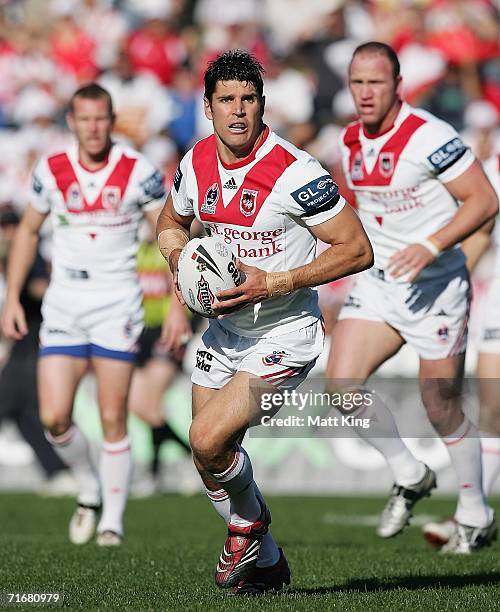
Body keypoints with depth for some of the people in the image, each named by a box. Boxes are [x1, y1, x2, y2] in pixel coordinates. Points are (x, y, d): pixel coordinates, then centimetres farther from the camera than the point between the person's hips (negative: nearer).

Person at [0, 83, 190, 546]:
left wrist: (179, 305, -10)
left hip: (117, 306, -2)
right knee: (53, 418, -6)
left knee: (112, 420, -4)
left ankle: (113, 520, 9)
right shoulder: (50, 171, 0)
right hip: (63, 304, 2)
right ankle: (89, 489, 21)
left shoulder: (138, 172, -8)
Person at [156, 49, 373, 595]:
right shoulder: (195, 164, -2)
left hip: (283, 337, -7)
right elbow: (170, 222, 18)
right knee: (209, 460, 11)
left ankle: (248, 522, 13)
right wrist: (178, 253, -6)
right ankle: (266, 562, 32)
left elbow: (357, 250, -19)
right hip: (225, 330, 7)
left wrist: (273, 284, -24)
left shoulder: (295, 172, -22)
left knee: (207, 440, -19)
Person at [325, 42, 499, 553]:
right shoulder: (351, 143, 5)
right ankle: (409, 476, 12)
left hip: (435, 286, -6)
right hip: (377, 282, 6)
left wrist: (430, 247, -28)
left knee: (443, 412, 1)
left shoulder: (429, 137, -18)